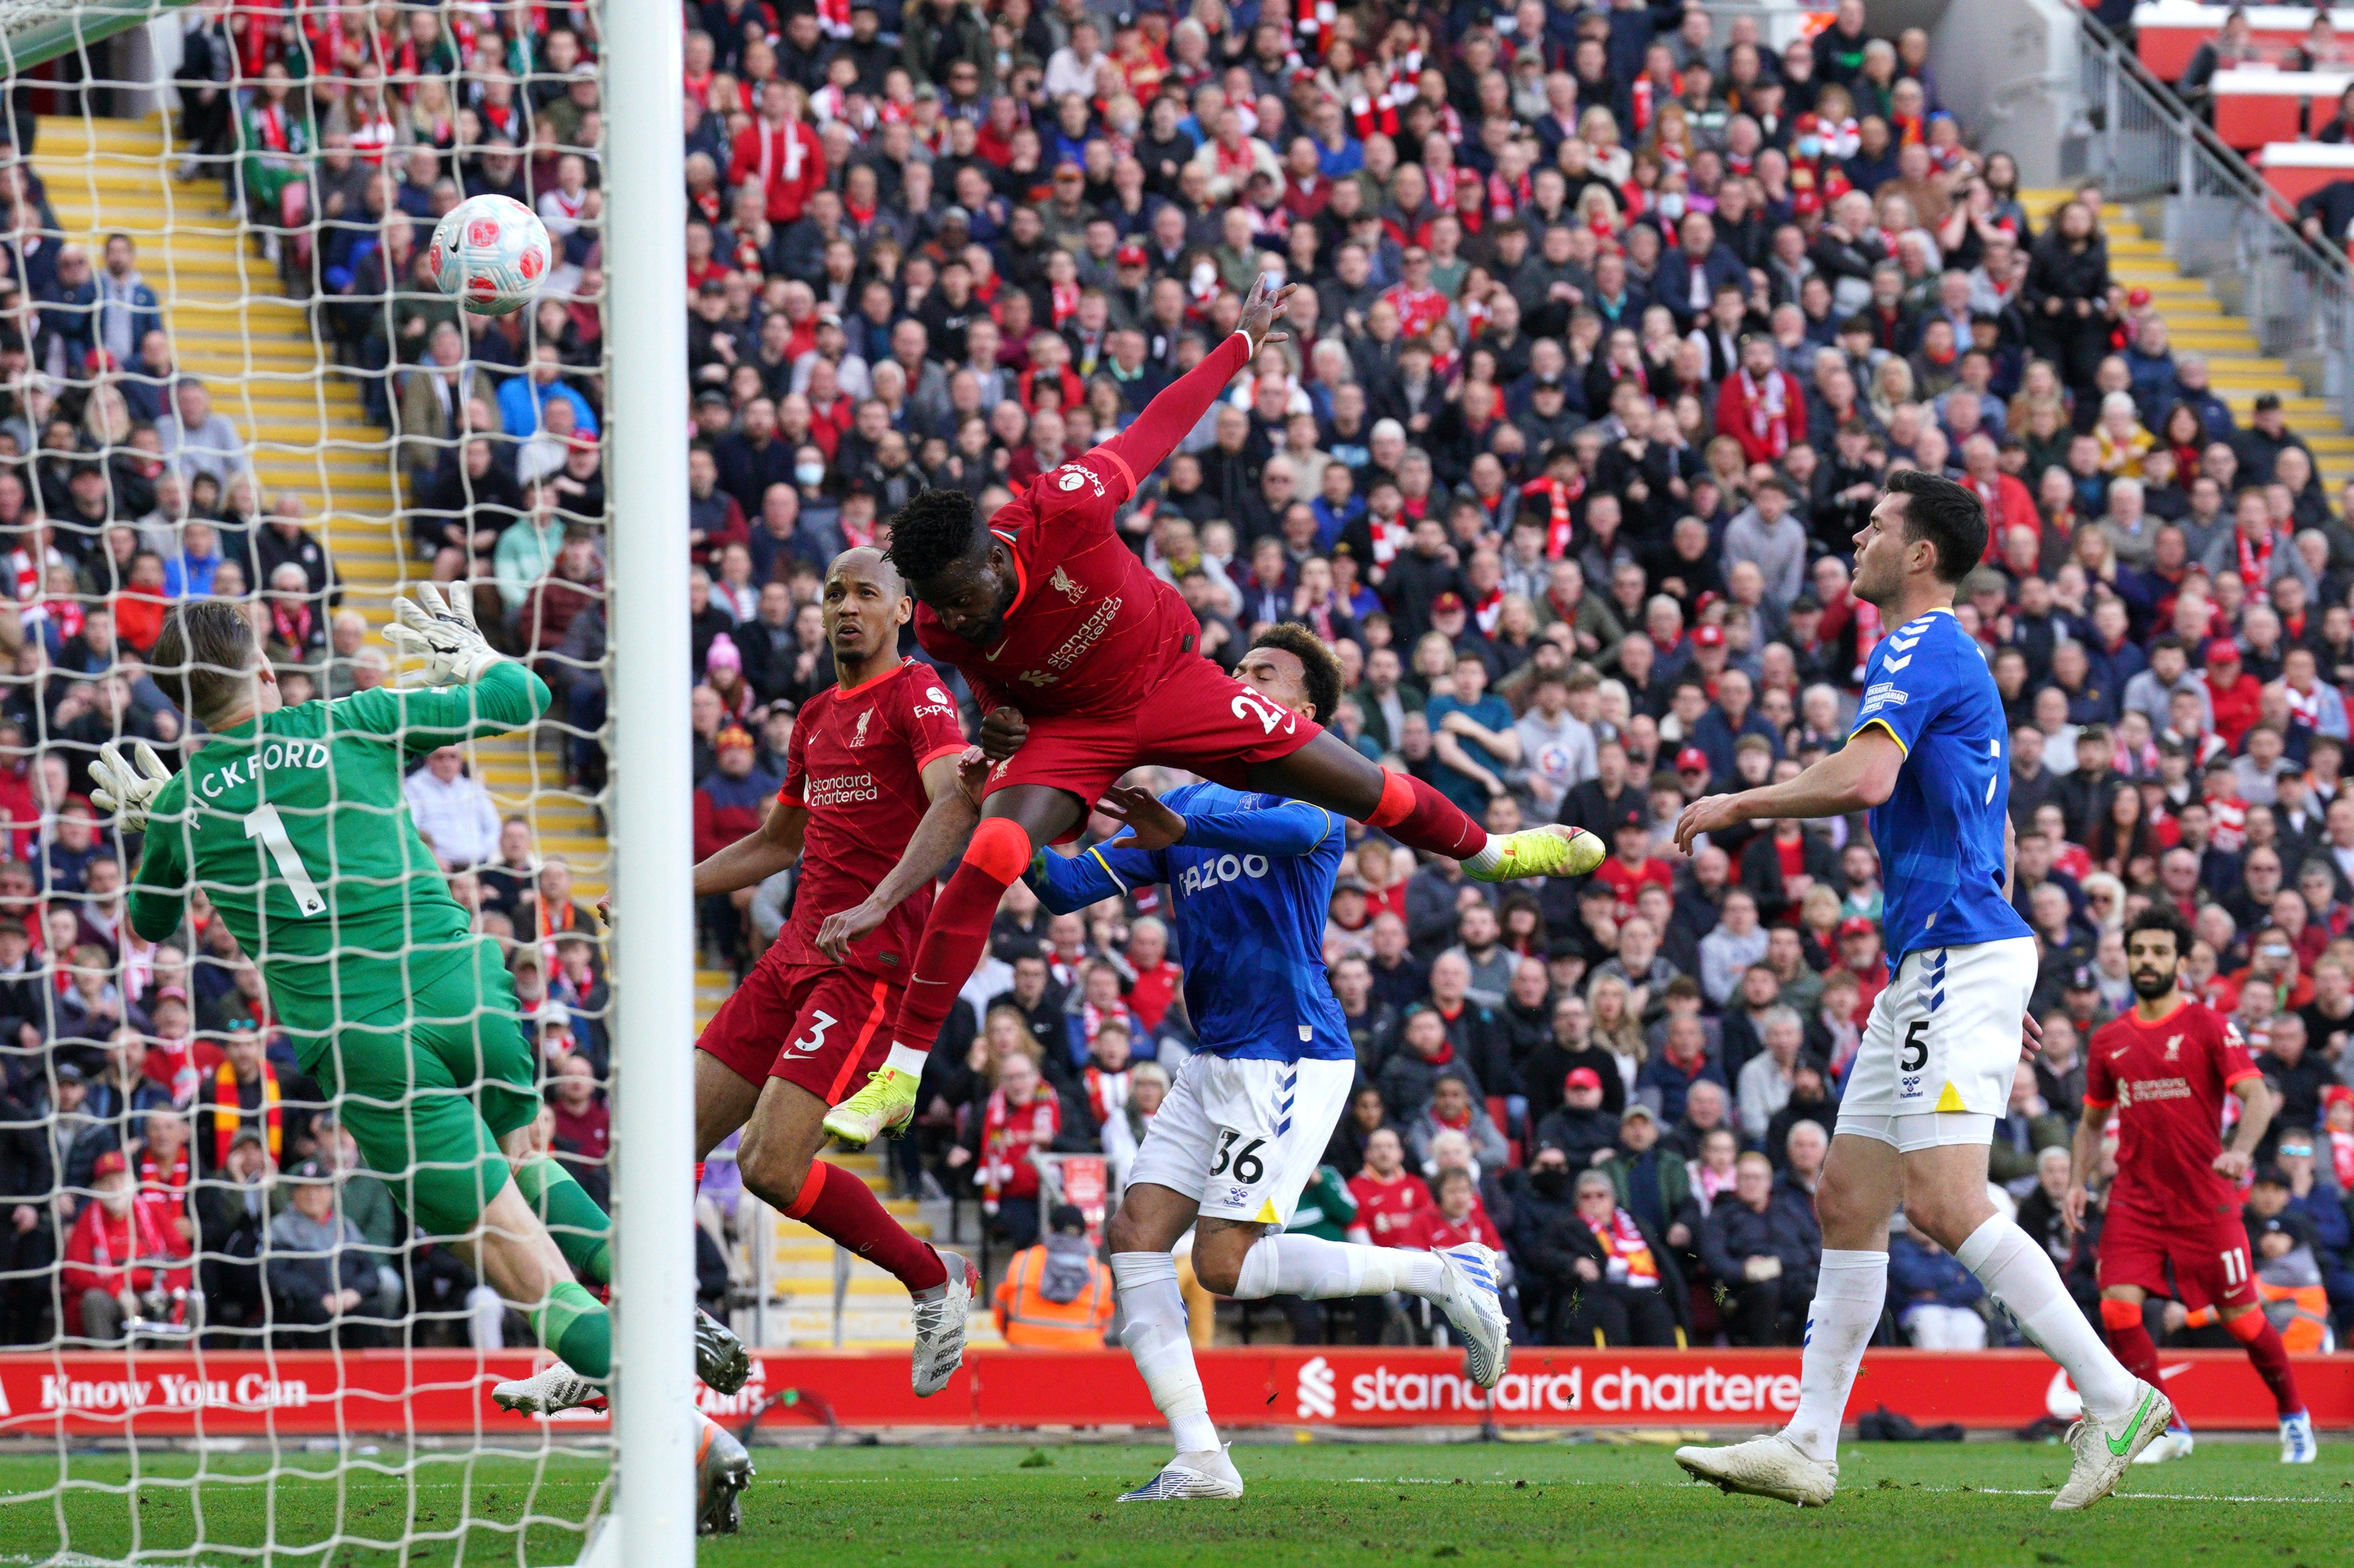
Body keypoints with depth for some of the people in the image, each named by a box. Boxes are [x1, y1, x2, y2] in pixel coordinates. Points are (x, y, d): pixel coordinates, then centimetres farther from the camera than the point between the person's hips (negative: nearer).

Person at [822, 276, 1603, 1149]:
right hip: (1071, 725, 0)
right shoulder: (942, 630, -22)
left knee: (1356, 784, 4)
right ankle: (897, 1077, -20)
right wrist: (998, 724, -15)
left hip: (1168, 680, 0)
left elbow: (1158, 429, -16)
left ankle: (1484, 850, 38)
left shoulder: (1062, 510, -33)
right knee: (988, 859, -25)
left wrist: (1243, 344, -5)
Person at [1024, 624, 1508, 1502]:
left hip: (1293, 1055, -8)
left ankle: (1446, 1274, 0)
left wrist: (1182, 830, -43)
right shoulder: (1187, 805, 17)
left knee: (1227, 1265, -14)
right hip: (1216, 1061, 8)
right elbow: (1071, 888, 11)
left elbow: (1300, 828, -29)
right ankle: (1200, 1461, -7)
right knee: (1134, 1234, -6)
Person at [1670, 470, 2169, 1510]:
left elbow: (1865, 777, -27)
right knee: (1846, 1201, 8)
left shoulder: (1919, 648, -10)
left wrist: (1740, 804, -12)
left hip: (1958, 955, -11)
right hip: (1932, 963, 11)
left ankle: (2118, 1400, -17)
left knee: (1944, 1202, -17)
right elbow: (1992, 835, 28)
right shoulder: (1949, 656, 22)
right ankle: (1807, 1448, 9)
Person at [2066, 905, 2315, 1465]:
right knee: (2118, 1309, -14)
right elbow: (2093, 1121, 22)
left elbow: (2257, 1097, -13)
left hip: (2204, 1198, -3)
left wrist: (2241, 1150, -31)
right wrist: (2077, 1182, 8)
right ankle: (2167, 1428, 0)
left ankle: (2294, 1416, 27)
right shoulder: (2110, 1041, 10)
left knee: (2241, 1316, 3)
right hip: (2135, 1198, 3)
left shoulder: (2209, 1027, -3)